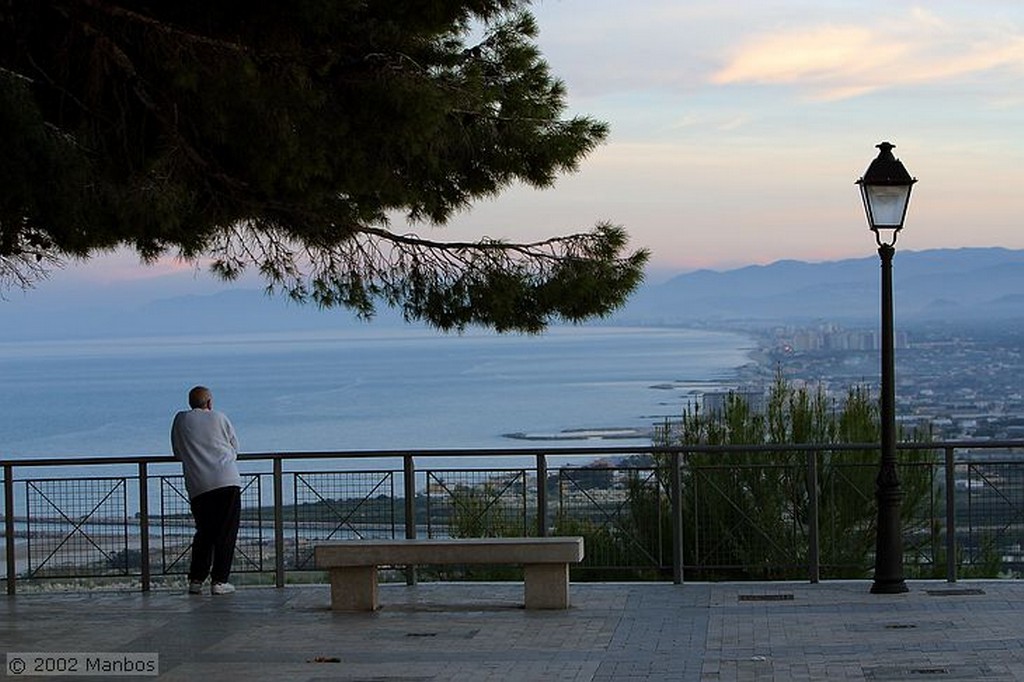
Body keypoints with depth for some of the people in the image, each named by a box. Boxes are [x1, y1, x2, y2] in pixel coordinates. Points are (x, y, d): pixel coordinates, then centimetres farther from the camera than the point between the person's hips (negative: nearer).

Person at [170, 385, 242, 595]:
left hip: (198, 485, 2)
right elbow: (235, 447, 19)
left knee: (204, 533, 14)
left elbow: (177, 453, 21)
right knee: (226, 533, 2)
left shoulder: (180, 420, 12)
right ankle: (219, 581, -2)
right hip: (227, 481, -2)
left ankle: (196, 580, 9)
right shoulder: (219, 418, 9)